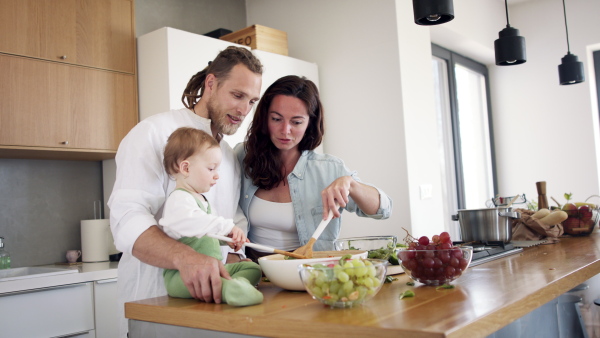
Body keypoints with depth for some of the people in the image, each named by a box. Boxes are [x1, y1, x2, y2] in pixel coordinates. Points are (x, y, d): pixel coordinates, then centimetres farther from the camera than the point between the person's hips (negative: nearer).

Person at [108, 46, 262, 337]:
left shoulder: (231, 156, 15)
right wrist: (185, 257, -36)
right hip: (154, 302, -5)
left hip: (210, 300, 6)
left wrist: (235, 263, -6)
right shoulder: (155, 133, -9)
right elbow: (127, 220, -20)